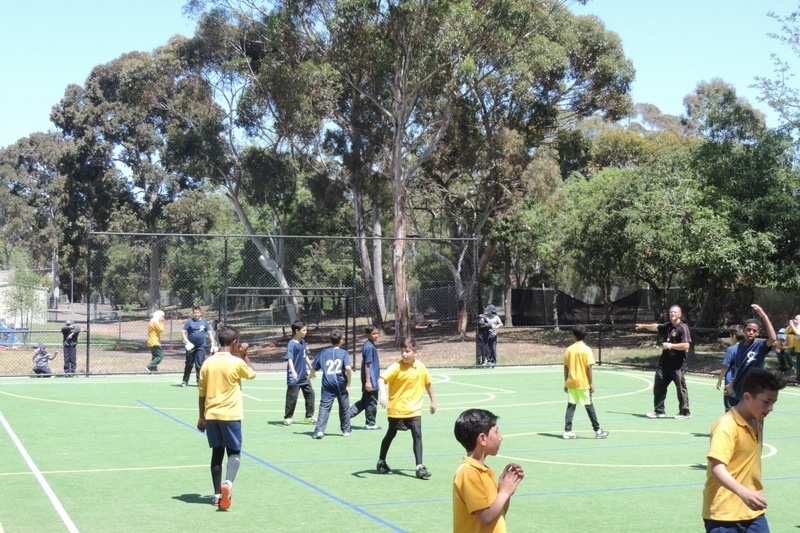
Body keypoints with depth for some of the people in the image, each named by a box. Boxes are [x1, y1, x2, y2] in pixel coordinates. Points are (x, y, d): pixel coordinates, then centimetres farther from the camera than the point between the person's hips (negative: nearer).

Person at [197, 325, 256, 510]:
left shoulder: (208, 363, 4)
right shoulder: (236, 362, -9)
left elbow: (202, 393, 7)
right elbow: (252, 374, 11)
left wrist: (201, 417, 14)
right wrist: (244, 355, 18)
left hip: (211, 416, 4)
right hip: (230, 415, -4)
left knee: (217, 453, 11)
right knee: (234, 452, 5)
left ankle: (217, 494, 12)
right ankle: (228, 483, -20)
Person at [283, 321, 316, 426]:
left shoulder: (303, 342, 9)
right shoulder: (292, 344, -17)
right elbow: (289, 359, -26)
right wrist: (293, 372, -38)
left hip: (304, 376, 8)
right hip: (294, 378, -8)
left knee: (310, 393, 11)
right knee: (292, 397, -1)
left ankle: (309, 417, 21)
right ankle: (287, 417, 12)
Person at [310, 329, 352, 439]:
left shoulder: (323, 352, 8)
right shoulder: (344, 353, 0)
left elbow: (313, 368, 12)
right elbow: (348, 368, -15)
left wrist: (311, 375, 34)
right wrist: (348, 383, -5)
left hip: (327, 385, 1)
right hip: (341, 384, -1)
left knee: (324, 407, -4)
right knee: (344, 408, 14)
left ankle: (319, 430, -18)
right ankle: (346, 430, 24)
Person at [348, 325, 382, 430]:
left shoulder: (368, 345, 11)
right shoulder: (370, 347, -18)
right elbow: (367, 365, -21)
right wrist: (368, 381, -23)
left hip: (370, 380, 10)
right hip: (371, 380, -10)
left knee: (364, 401, 16)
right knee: (371, 402, 3)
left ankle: (348, 414, 13)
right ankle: (371, 423, 13)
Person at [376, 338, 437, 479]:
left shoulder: (421, 367, -2)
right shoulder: (396, 367, -15)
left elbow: (428, 383, 14)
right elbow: (381, 379, -27)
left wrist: (433, 400, 20)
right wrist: (383, 394, -44)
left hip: (414, 409, 2)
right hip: (396, 409, -2)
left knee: (417, 435, -10)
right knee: (390, 435, 13)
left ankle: (420, 467, -8)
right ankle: (381, 462, 31)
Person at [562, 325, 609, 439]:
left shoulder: (569, 349, 2)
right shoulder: (586, 349, -9)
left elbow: (566, 368, 5)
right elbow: (589, 368, -12)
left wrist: (566, 383, 13)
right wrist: (592, 383, -7)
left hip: (571, 383, 3)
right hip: (583, 383, -3)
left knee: (571, 406, 5)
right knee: (589, 406, 5)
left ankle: (567, 431, 1)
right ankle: (597, 430, 12)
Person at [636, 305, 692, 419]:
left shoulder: (683, 328, -11)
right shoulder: (668, 326, 11)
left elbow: (686, 346, -20)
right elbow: (656, 327, 31)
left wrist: (670, 345, -17)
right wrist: (644, 326, 38)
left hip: (677, 364, -8)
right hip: (664, 362, 8)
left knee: (681, 387, -3)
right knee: (658, 387, 11)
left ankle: (685, 412, 7)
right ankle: (659, 411, 20)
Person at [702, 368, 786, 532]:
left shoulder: (757, 422, 8)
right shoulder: (726, 426, -18)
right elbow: (717, 469, -30)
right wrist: (744, 493, -43)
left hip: (753, 511, 8)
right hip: (723, 514, -8)